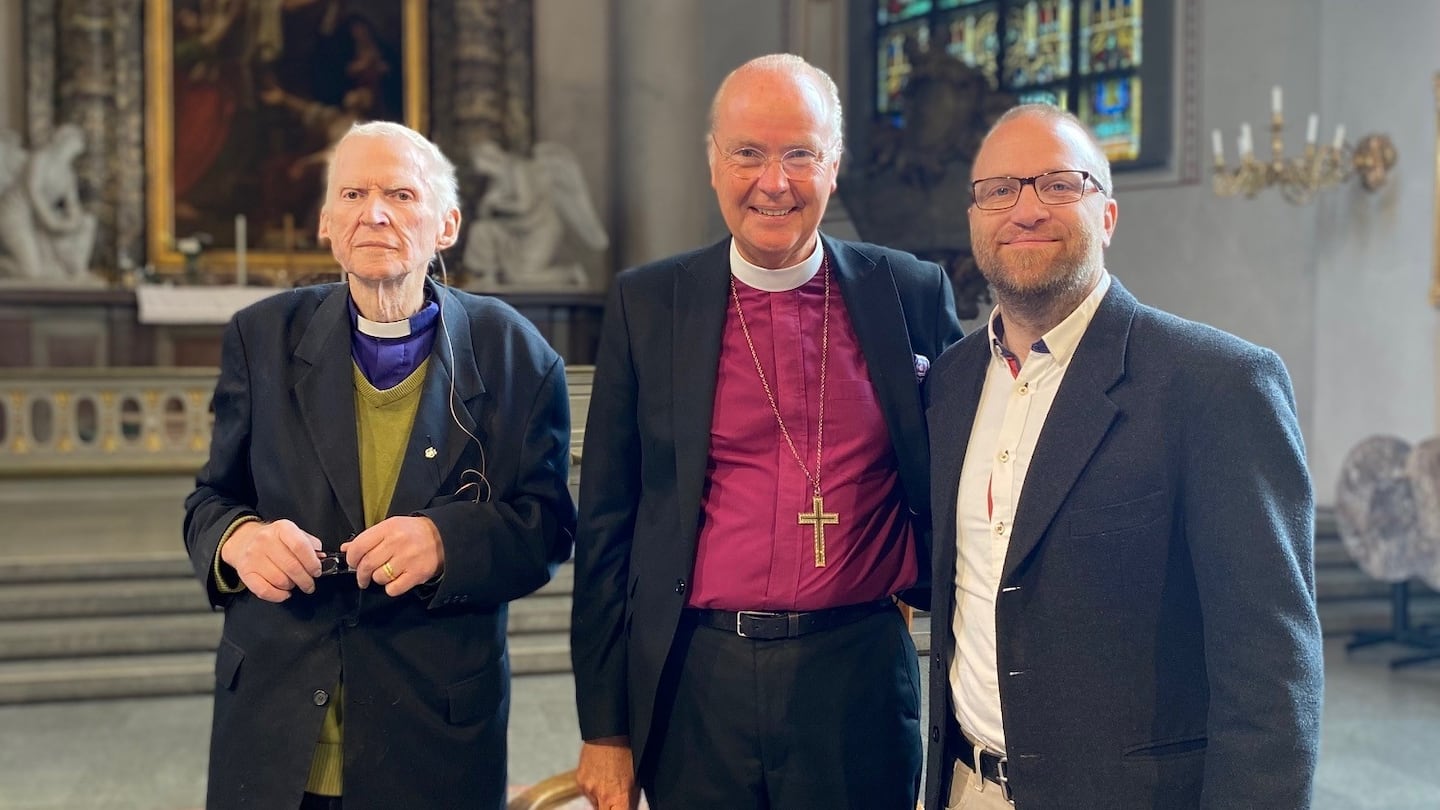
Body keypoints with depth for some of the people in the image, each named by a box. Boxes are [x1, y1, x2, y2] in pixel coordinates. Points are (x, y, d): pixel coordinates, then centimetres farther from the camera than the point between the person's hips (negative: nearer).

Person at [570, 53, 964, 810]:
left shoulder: (912, 293, 1)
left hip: (856, 683, 0)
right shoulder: (646, 303, 1)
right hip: (693, 685, 0)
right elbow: (607, 522, 3)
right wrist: (604, 725, 3)